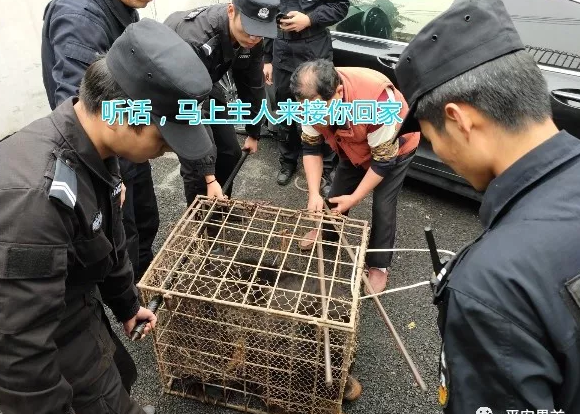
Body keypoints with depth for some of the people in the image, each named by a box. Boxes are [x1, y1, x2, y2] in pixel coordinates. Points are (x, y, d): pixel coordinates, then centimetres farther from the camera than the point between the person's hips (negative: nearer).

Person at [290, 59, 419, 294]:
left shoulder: (377, 100, -44)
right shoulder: (313, 100, -27)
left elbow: (384, 159, -32)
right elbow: (311, 148, -15)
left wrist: (354, 198, -26)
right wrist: (314, 193, -24)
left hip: (394, 148, -5)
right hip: (355, 148, 5)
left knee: (383, 206, -8)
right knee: (337, 193, 12)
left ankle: (379, 265, 13)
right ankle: (327, 233, 41)